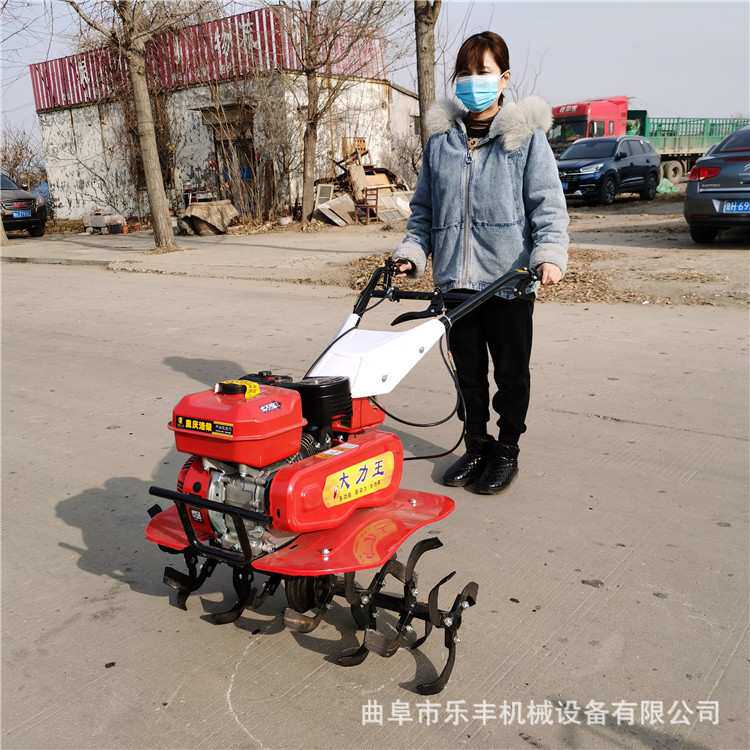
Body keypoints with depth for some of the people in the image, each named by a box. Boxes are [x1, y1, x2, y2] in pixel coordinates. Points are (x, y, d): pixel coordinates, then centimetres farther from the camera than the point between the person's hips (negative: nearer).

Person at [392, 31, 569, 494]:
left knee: (512, 372, 9)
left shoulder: (526, 135, 0)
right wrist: (412, 250, 2)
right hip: (455, 280, 4)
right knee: (468, 372, 13)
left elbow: (548, 203, -5)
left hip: (509, 279, -3)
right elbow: (424, 208, 16)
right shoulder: (441, 139, 11)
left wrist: (550, 253, -20)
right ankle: (477, 448, 30)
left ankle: (507, 452, 26)